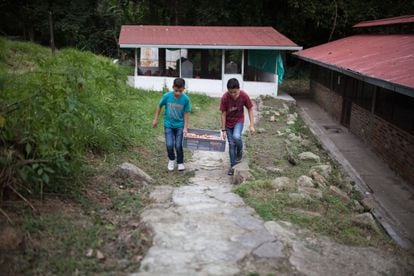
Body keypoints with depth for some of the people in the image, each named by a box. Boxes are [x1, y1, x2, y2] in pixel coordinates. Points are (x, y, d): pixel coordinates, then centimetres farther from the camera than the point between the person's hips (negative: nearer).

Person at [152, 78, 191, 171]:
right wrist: (155, 119, 6)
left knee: (178, 146, -1)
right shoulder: (167, 96, -14)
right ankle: (171, 160, 24)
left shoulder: (186, 99, -15)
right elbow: (159, 106, 2)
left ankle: (180, 162, 23)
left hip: (179, 126, 0)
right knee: (169, 145, -5)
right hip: (168, 125, 0)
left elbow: (186, 113, -7)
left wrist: (185, 127, -8)